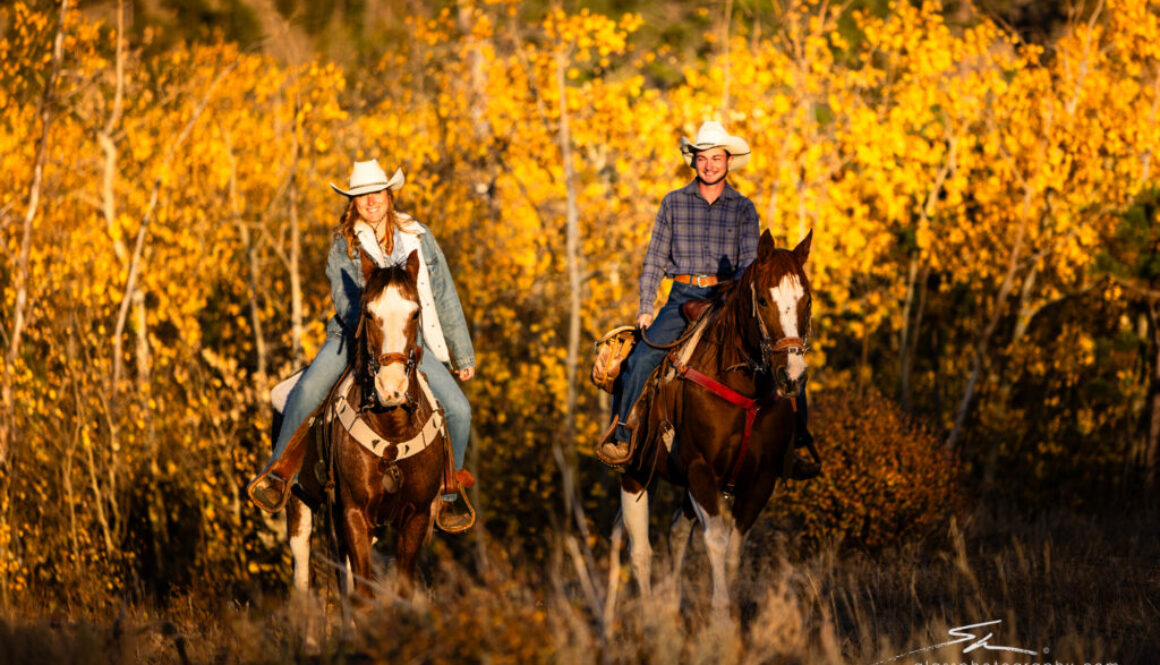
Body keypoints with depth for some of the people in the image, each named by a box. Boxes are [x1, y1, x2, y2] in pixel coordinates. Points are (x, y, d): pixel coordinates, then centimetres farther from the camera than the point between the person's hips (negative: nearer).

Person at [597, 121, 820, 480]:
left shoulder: (743, 208, 7)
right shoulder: (673, 203, 8)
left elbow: (749, 261, -2)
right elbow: (655, 259, 9)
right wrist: (645, 309, 0)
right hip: (684, 298, 0)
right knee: (640, 359, -22)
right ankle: (621, 437, -5)